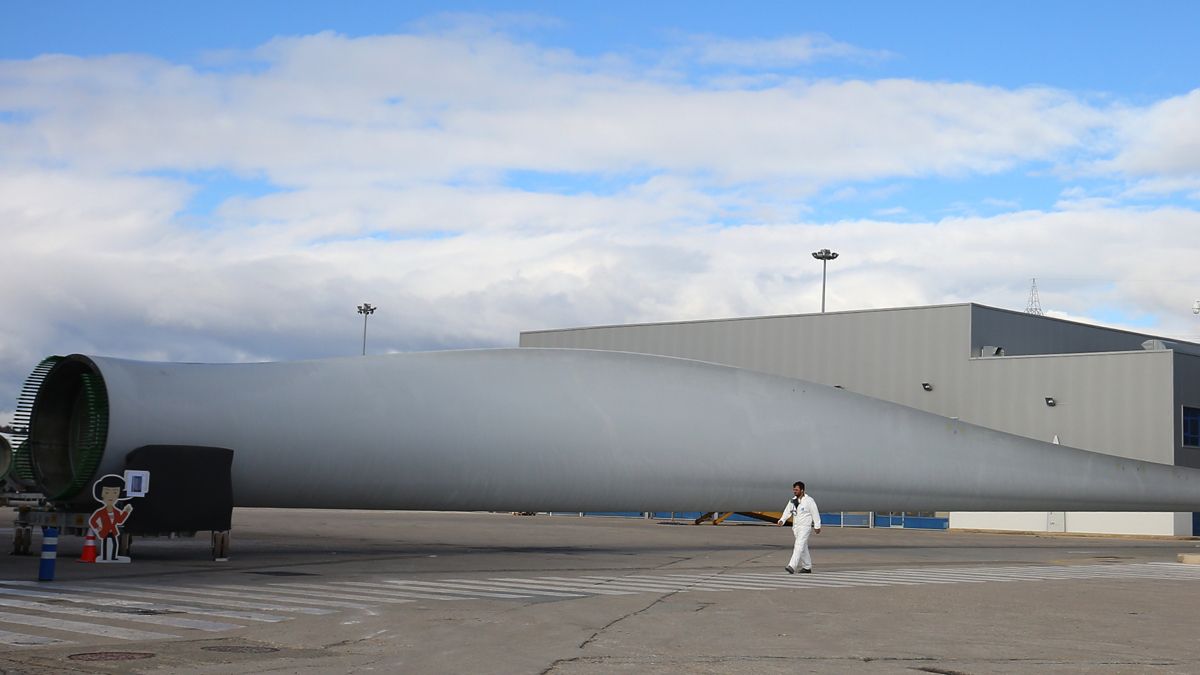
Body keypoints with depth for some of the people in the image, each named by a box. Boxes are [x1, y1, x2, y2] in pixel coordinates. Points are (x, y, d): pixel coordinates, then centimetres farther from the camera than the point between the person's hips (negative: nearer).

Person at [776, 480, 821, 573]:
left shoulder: (809, 501, -9)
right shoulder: (793, 501, 8)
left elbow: (815, 513, -6)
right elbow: (787, 512, 3)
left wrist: (817, 526, -6)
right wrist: (782, 520, -14)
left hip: (805, 527, -7)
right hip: (796, 527, 7)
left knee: (799, 546, -17)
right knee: (803, 548, 14)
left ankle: (792, 567, -27)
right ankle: (807, 567, 25)